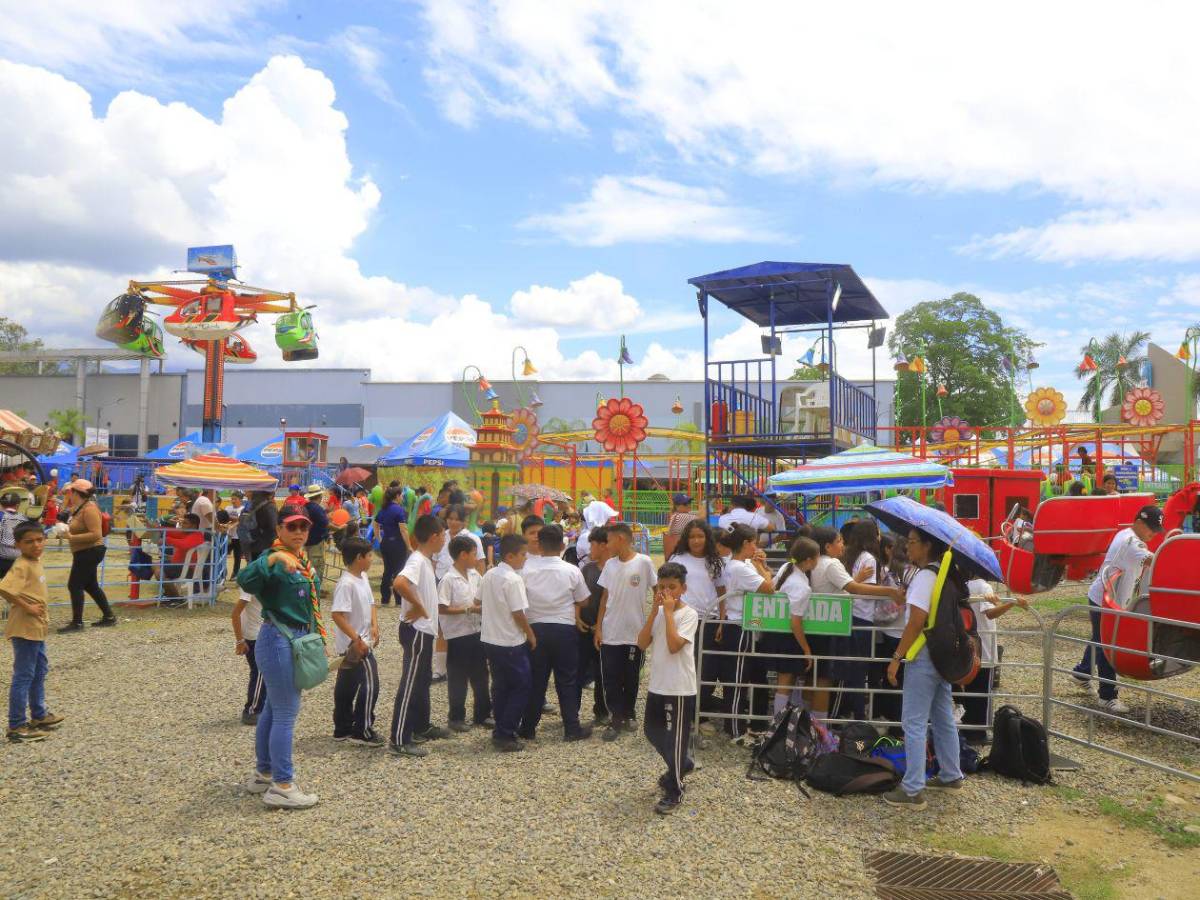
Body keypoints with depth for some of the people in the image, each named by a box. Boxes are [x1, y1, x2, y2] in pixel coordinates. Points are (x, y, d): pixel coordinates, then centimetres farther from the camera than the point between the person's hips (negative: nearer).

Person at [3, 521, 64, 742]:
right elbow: (4, 589, -33)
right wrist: (26, 607, -23)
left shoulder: (35, 562, 8)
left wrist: (42, 616, 10)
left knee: (40, 670, 21)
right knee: (23, 676, -3)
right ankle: (17, 726, 5)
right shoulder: (22, 566, -19)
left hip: (37, 628, 10)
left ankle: (39, 715, 35)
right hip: (25, 629, -10)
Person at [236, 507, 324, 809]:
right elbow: (245, 579, -35)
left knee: (273, 709, 18)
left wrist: (318, 639, 21)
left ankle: (263, 774, 31)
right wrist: (274, 558, -46)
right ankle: (282, 787, 2)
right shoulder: (275, 560, -15)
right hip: (278, 640, -9)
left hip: (298, 640, 9)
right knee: (286, 712, -5)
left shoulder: (304, 560, 11)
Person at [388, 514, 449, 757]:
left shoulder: (425, 560, 10)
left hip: (424, 630, 10)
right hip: (416, 631, -10)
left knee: (423, 680, 21)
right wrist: (419, 607, -28)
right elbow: (399, 583, -39)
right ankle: (400, 740, 0)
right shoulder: (417, 561, -21)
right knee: (410, 684, -5)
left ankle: (422, 727, 35)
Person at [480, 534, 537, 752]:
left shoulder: (489, 575, 6)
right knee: (521, 687, 1)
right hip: (511, 642, -8)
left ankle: (501, 732, 22)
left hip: (490, 639, 8)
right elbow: (518, 614, -19)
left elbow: (479, 601, 17)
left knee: (500, 687, 16)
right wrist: (531, 635, -7)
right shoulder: (513, 579, -19)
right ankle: (505, 735, -1)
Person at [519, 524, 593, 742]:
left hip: (537, 628, 1)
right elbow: (582, 601, 4)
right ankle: (572, 728, 10)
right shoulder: (572, 571, -6)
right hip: (565, 629, -1)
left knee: (535, 681, 9)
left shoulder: (527, 571, -6)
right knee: (567, 681, 7)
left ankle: (528, 728, 16)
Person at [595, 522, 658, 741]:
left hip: (635, 633, -3)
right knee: (611, 678, 1)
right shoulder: (610, 564, 4)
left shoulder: (643, 562, -9)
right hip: (610, 633, 3)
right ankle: (617, 719, 9)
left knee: (631, 678, 10)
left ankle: (629, 713, 29)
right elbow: (605, 597, 8)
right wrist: (598, 627, 4)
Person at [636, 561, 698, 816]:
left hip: (679, 687, -7)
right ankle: (681, 765, 42)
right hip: (657, 685, 7)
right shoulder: (657, 612, 6)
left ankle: (674, 792, 14)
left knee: (675, 738, 1)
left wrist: (668, 612, -20)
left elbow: (674, 645, -25)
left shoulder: (688, 614, -12)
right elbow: (642, 644, -4)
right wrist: (655, 611, -10)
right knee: (652, 732, 18)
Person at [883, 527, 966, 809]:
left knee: (914, 723, -5)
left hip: (923, 658, -9)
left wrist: (896, 658, -19)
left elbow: (916, 622, -22)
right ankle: (951, 775, 32)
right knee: (944, 718, 20)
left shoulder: (924, 576, -18)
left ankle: (913, 790, -3)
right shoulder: (947, 574, 10)